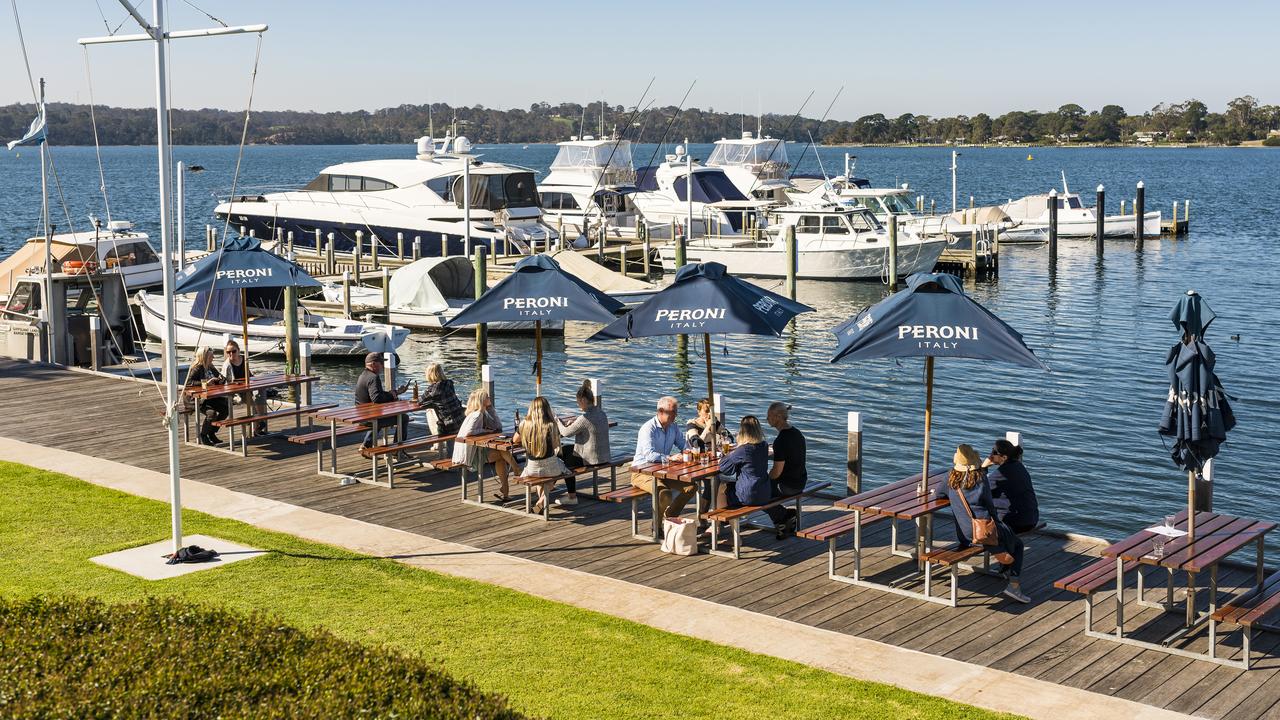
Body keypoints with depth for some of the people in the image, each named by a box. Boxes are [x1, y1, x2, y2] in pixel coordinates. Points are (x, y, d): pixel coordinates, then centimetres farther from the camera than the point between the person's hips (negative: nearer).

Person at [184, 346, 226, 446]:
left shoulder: (210, 368, 12)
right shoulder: (196, 369, -12)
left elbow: (219, 376, 26)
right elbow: (188, 382, -25)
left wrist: (221, 379, 0)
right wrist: (204, 383, -31)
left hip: (211, 397, 8)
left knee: (226, 408, -11)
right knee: (211, 413, -30)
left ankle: (211, 433, 7)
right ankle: (202, 436, -6)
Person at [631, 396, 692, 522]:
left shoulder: (673, 427, 6)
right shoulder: (648, 429, -20)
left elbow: (683, 445, 17)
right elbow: (650, 455, -33)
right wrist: (670, 457, -44)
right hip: (642, 472, -8)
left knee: (690, 487, -5)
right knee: (663, 492, -33)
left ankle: (670, 517, 9)